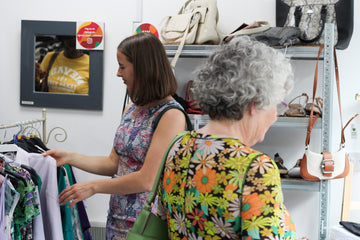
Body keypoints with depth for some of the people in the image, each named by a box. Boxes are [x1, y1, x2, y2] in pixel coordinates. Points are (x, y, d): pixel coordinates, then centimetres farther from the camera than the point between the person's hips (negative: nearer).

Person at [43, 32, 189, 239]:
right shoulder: (132, 109, 10)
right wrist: (69, 157, 5)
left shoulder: (171, 116, -17)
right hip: (117, 219, 7)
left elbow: (146, 180, -21)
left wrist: (93, 187, -12)